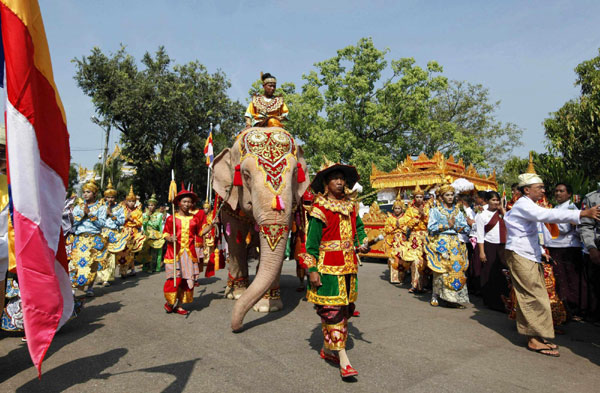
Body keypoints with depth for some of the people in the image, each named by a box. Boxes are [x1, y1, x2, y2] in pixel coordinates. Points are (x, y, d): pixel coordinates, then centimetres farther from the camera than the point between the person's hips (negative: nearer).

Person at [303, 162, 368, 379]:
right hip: (328, 268, -7)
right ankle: (343, 360, 0)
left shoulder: (351, 206, 11)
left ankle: (327, 349, 30)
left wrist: (362, 243, 4)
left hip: (348, 267, 7)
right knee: (332, 310, -5)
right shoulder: (320, 209, -9)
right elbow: (312, 242, -10)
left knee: (345, 309, 13)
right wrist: (312, 269, -14)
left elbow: (359, 228, 25)